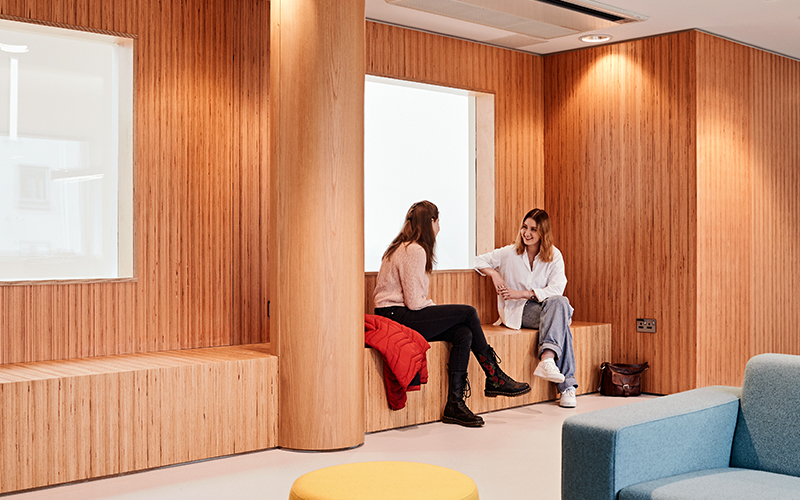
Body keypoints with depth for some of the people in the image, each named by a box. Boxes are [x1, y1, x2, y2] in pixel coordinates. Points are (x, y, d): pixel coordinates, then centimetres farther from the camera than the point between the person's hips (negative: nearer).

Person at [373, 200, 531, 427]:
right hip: (396, 318, -10)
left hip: (402, 315, 10)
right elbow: (414, 302, -18)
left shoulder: (405, 247, 19)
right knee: (467, 313, -11)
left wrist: (437, 309, 5)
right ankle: (494, 378, 2)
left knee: (463, 334, -9)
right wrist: (438, 309, -1)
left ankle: (455, 404, -12)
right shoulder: (414, 251, -14)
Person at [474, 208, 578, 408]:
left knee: (560, 302, -37)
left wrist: (522, 294, -15)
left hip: (547, 306, 2)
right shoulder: (510, 253, 4)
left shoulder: (554, 256, 5)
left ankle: (547, 359, -51)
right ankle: (567, 386, -43)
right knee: (560, 323, -33)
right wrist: (494, 274, -9)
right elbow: (480, 261, 12)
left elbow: (556, 289, -8)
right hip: (518, 311, -2)